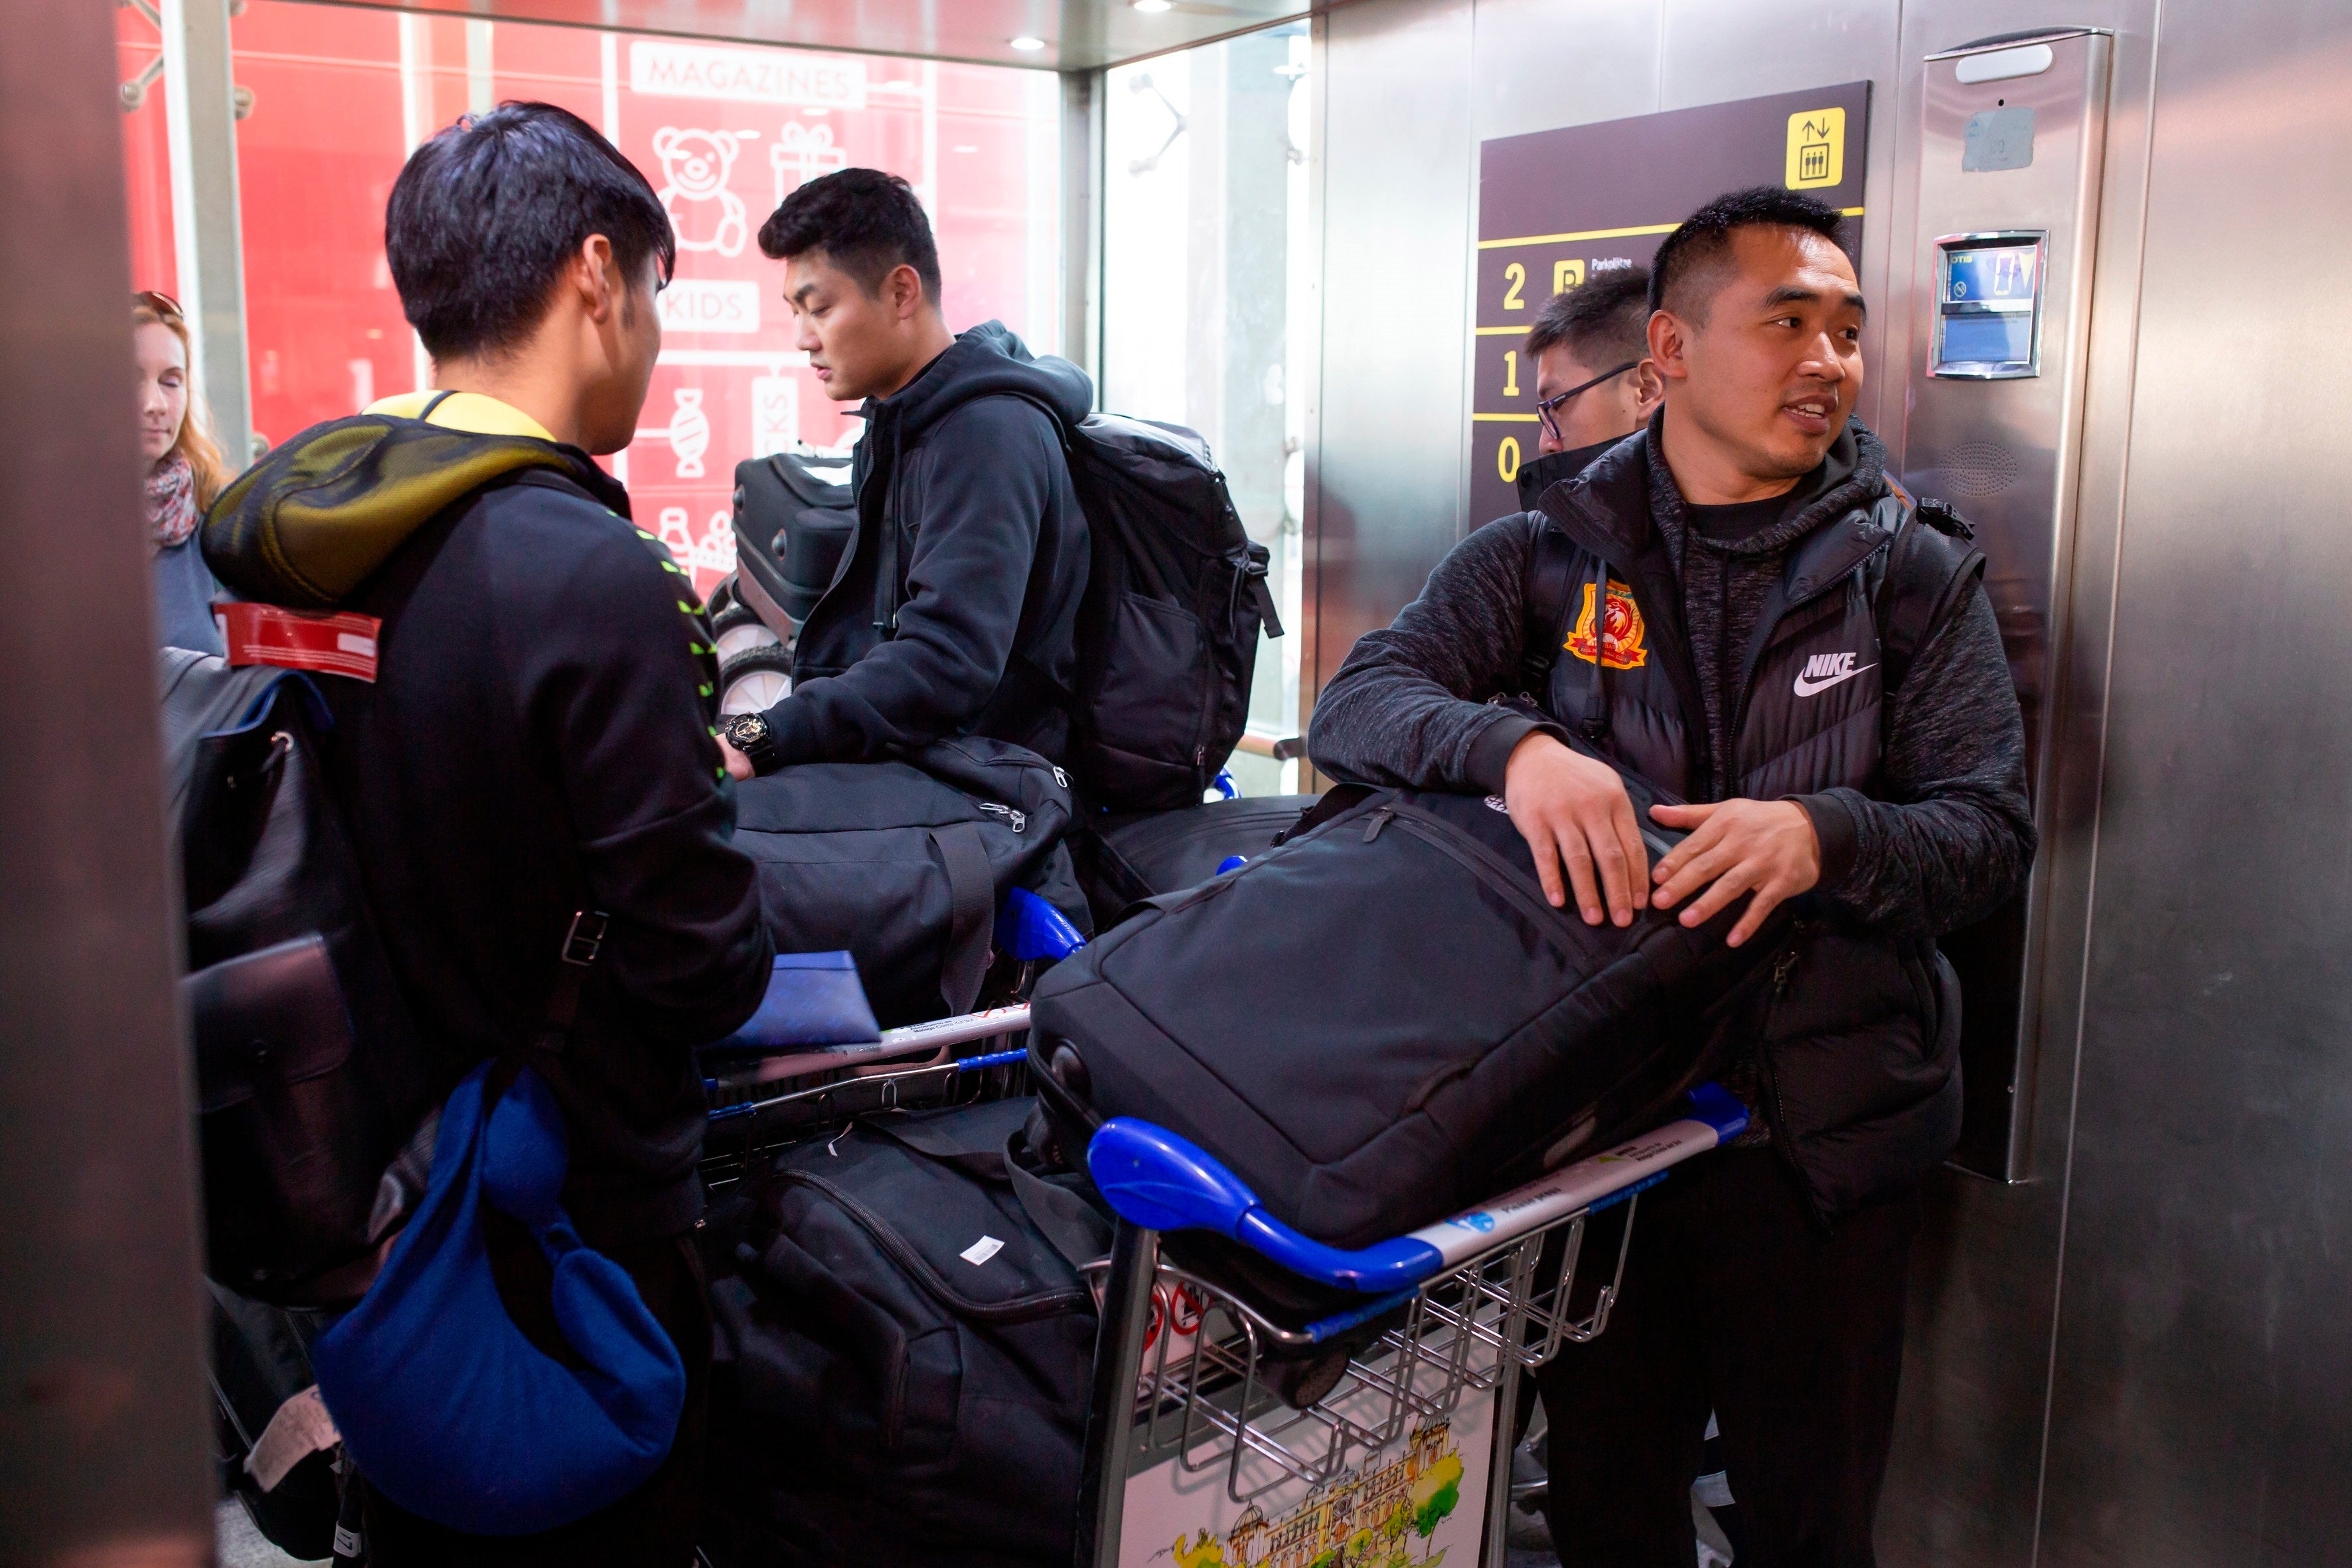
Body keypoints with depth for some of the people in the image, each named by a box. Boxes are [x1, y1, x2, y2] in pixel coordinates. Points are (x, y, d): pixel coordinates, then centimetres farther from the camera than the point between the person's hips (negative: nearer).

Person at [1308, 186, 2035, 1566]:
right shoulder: (1547, 556, 2)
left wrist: (1827, 834, -26)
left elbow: (1993, 831, -4)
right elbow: (1358, 703, -7)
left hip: (1822, 1137, 0)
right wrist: (1514, 746, -28)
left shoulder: (1917, 576, 2)